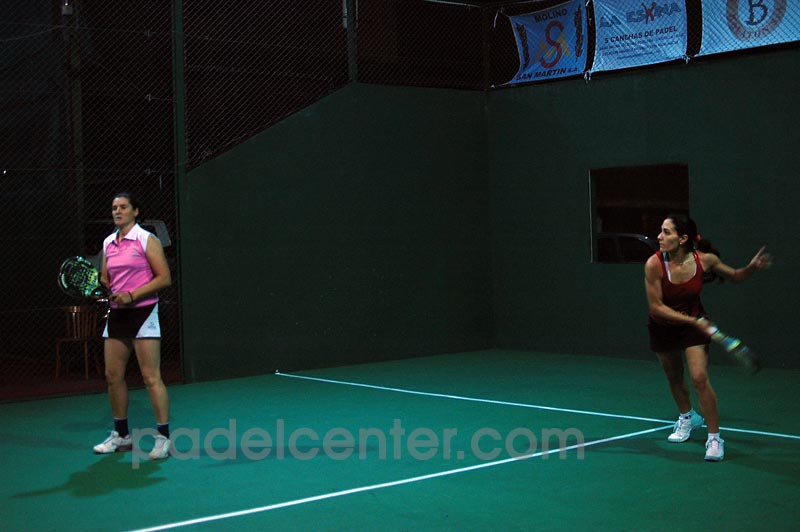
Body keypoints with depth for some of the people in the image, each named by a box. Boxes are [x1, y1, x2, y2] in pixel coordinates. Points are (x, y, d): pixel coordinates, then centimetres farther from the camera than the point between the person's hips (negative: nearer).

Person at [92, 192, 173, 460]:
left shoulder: (147, 240, -5)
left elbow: (164, 278, -10)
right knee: (113, 376, 8)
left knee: (151, 377, -8)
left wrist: (132, 295, -17)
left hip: (142, 312, -7)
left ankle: (163, 438, -2)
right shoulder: (108, 243, 13)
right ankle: (121, 436, 20)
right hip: (116, 314, 7)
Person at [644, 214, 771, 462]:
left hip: (695, 323, -1)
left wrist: (752, 268, -23)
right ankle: (687, 417, 48)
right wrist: (691, 320, -28)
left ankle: (714, 438, -1)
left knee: (699, 378, -15)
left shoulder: (704, 259, -21)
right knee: (674, 378, 18)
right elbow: (656, 307, -21)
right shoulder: (654, 264, -27)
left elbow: (735, 276, -2)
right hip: (663, 327, 1)